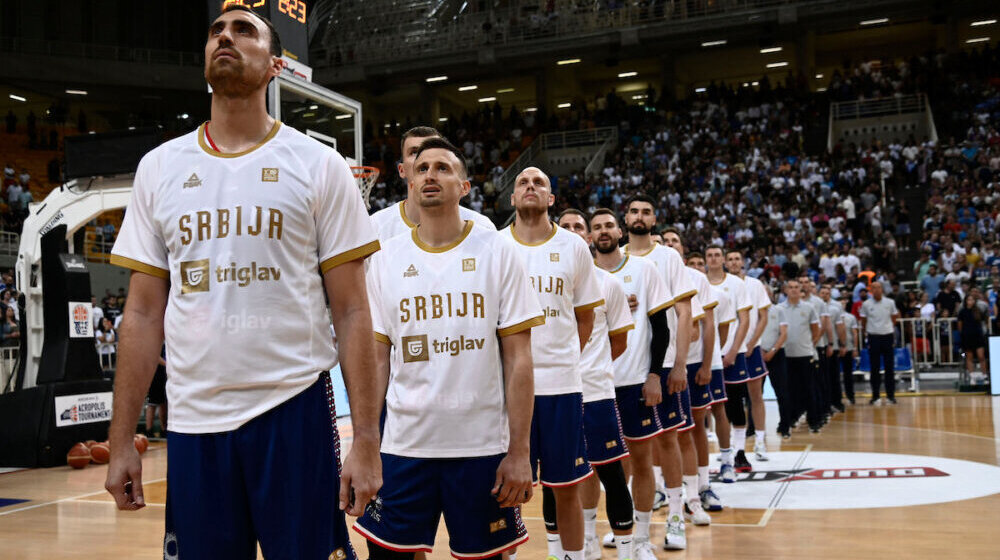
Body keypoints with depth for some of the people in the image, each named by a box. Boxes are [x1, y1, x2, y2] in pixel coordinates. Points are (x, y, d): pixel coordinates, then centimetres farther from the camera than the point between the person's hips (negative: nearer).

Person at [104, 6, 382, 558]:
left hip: (295, 411, -2)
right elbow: (144, 314, 10)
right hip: (193, 420, 3)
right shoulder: (159, 167, 8)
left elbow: (351, 313, -3)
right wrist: (121, 440, 5)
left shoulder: (319, 165, 0)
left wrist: (366, 440, -9)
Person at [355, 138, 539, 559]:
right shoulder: (386, 259, 5)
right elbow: (377, 361, 8)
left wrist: (519, 451, -8)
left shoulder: (497, 253, 0)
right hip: (402, 446, 2)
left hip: (482, 446, -1)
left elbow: (517, 359, -2)